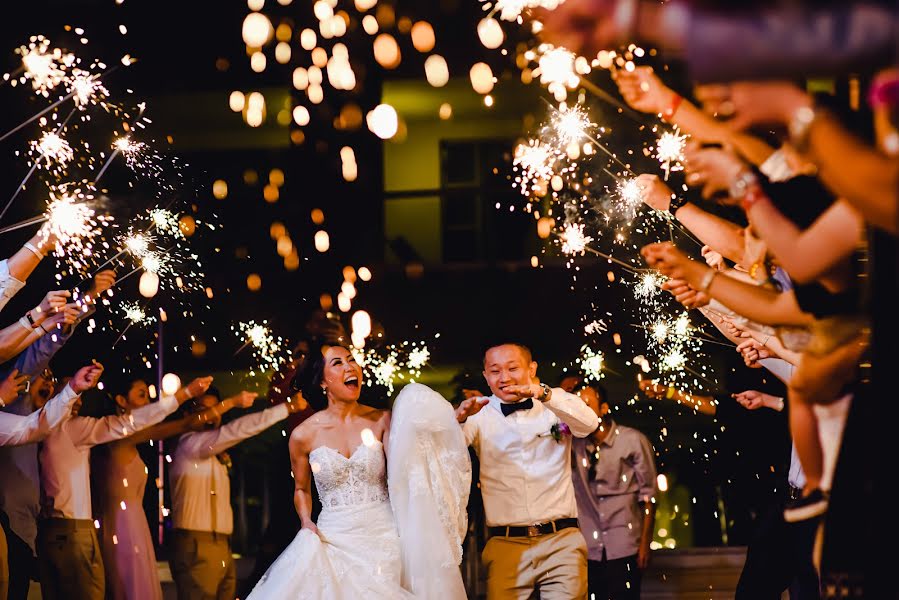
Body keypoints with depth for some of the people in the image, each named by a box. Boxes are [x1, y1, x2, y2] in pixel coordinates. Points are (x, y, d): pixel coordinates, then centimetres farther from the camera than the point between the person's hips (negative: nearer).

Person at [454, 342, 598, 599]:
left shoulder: (556, 405, 8)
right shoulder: (480, 414, 8)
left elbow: (588, 424, -12)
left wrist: (543, 393, -28)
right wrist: (459, 418, -29)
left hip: (561, 541, 0)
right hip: (505, 546, 0)